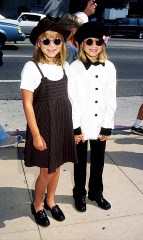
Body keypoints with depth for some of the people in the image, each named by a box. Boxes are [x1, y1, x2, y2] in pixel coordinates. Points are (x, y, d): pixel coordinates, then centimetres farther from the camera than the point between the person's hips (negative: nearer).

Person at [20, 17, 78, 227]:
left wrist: (71, 126, 7)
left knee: (57, 166, 17)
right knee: (47, 171, 5)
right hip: (44, 125, -5)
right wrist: (36, 135, -14)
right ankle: (37, 205, 32)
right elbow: (27, 104, -14)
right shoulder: (31, 67, -14)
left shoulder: (65, 66, 3)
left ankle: (50, 201, 41)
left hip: (62, 124, 5)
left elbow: (66, 97, 9)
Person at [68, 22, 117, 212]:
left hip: (100, 125, 3)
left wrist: (107, 127, -3)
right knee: (80, 162, 13)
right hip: (81, 125, -2)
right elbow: (72, 101, -10)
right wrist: (76, 128, -11)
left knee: (98, 161, 17)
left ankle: (96, 192, 37)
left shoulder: (109, 67, -2)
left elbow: (111, 100, -1)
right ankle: (80, 194, 33)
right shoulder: (74, 68, -10)